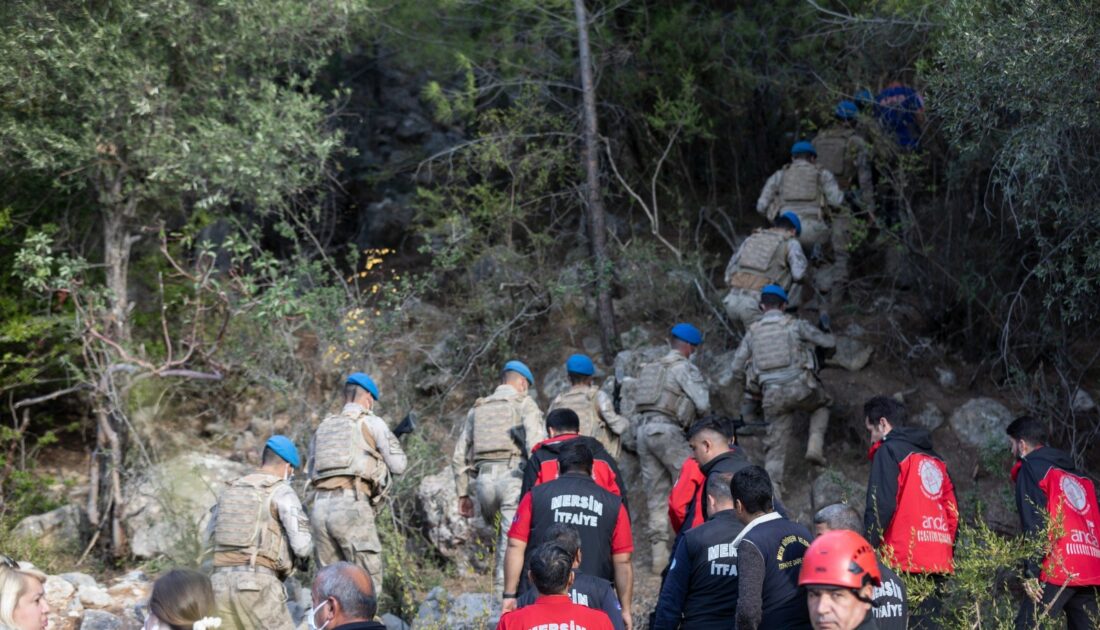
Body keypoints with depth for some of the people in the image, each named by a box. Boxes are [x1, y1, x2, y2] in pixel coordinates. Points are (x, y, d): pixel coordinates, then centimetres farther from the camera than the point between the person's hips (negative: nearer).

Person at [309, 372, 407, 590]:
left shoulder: (323, 427, 21)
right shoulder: (371, 423, 7)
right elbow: (398, 465, 5)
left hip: (320, 506, 5)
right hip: (351, 505, -5)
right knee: (369, 577, -2)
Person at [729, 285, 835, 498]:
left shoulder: (753, 332, 11)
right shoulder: (794, 324, 2)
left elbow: (737, 367, 13)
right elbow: (827, 342, 9)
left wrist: (738, 390, 32)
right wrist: (831, 338, 34)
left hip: (772, 394, 2)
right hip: (799, 386, -2)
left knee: (775, 442, 8)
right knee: (821, 404, 29)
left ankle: (773, 487, -1)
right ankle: (815, 445, 10)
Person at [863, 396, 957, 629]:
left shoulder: (889, 451, -1)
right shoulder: (935, 458, 21)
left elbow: (881, 507, -12)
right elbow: (953, 512, 19)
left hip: (905, 562, -7)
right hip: (939, 563, 7)